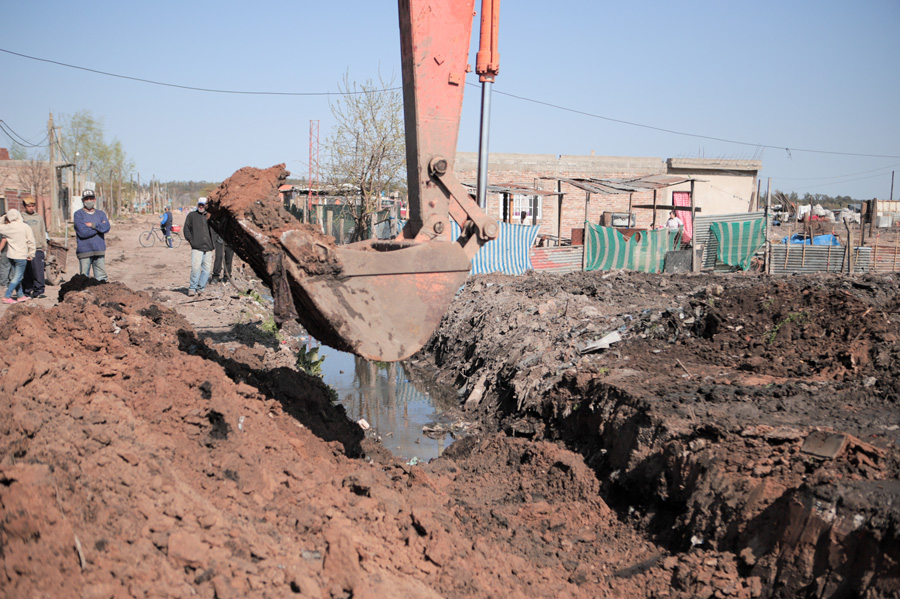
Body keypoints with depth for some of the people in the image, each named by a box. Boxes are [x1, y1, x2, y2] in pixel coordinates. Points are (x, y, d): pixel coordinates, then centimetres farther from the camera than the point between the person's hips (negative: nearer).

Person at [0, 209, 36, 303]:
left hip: (11, 255, 5)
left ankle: (20, 295, 22)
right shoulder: (25, 227, -10)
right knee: (18, 277, -2)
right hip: (21, 255, -5)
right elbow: (30, 242, -6)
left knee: (16, 276, 15)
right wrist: (31, 254, 3)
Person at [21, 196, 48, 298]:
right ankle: (27, 291, 11)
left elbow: (43, 234, 15)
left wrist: (44, 248, 10)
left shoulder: (39, 217, 13)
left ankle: (38, 291, -3)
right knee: (26, 273, 3)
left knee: (38, 272, -7)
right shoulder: (21, 218, 7)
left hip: (38, 249, 1)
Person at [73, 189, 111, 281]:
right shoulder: (78, 214, 2)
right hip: (84, 251, -3)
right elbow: (82, 232, -12)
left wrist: (92, 225, -10)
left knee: (101, 278, 2)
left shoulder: (101, 214, 14)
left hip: (99, 250, 3)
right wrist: (99, 227, -4)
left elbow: (106, 228, -3)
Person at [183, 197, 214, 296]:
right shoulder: (192, 215, 8)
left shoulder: (209, 216, 17)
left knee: (207, 269, 0)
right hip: (196, 247, -3)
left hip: (208, 248, 4)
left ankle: (200, 287, 11)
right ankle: (192, 288, -3)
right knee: (195, 268, -14)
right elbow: (186, 229, 8)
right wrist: (191, 241, -3)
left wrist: (213, 245, 14)